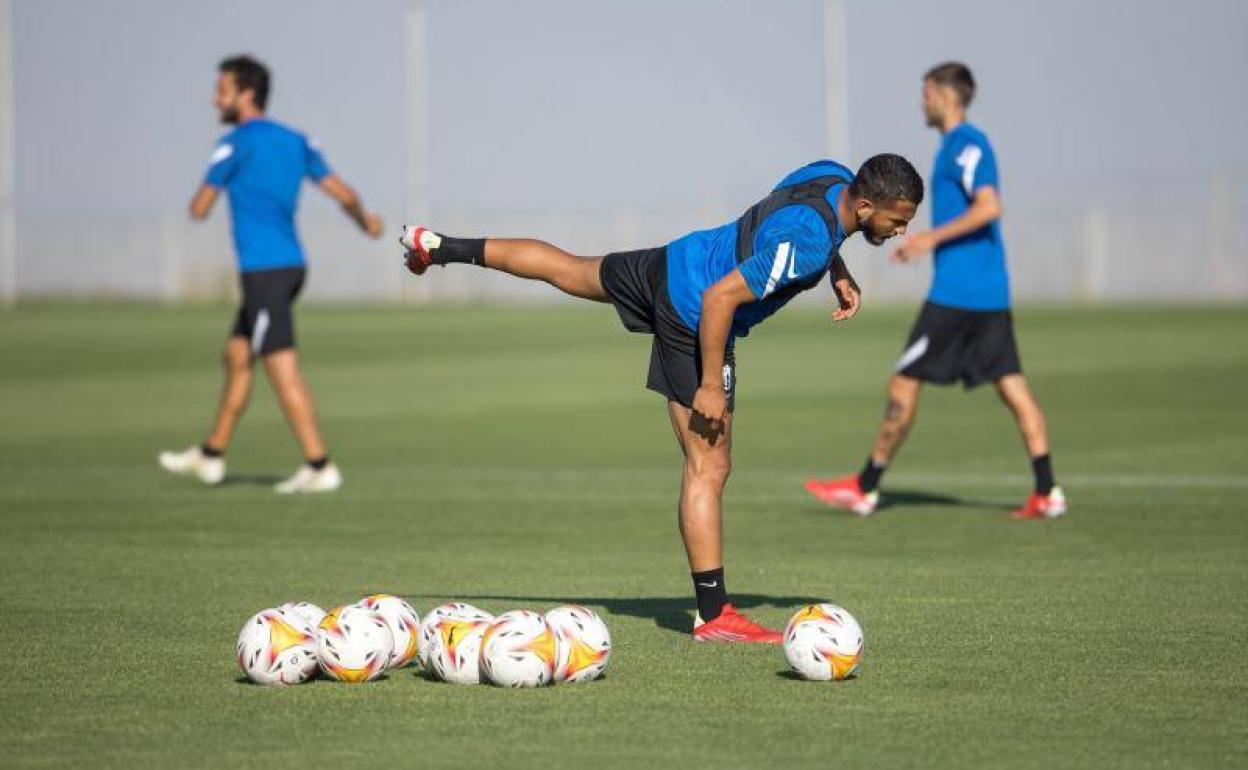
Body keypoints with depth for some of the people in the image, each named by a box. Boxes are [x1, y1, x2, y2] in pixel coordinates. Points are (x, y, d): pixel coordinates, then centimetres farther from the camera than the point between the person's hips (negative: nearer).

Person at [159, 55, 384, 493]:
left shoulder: (236, 144, -9)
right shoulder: (295, 142, 11)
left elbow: (199, 210, -6)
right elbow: (343, 193, 8)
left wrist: (201, 196, 18)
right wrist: (364, 220, 29)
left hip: (263, 271, -9)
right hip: (291, 264, 9)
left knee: (282, 370, -9)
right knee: (236, 356, 18)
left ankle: (319, 467, -13)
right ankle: (211, 456, 27)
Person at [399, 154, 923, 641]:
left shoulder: (834, 176, -7)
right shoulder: (803, 243, -33)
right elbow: (720, 298, -31)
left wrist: (838, 274, 8)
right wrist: (711, 387, -24)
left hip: (672, 262, 9)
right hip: (691, 321, -9)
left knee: (569, 271, 31)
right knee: (709, 468, -7)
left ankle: (440, 248, 43)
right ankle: (712, 616, -5)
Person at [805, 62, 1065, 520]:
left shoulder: (965, 145, -11)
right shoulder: (961, 145, 19)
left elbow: (989, 207, -23)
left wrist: (933, 237, -19)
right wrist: (926, 242, 21)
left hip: (956, 291, -10)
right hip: (991, 293, 10)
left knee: (904, 383, -2)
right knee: (1012, 386, 3)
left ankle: (865, 489, 4)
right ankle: (1047, 493, -3)